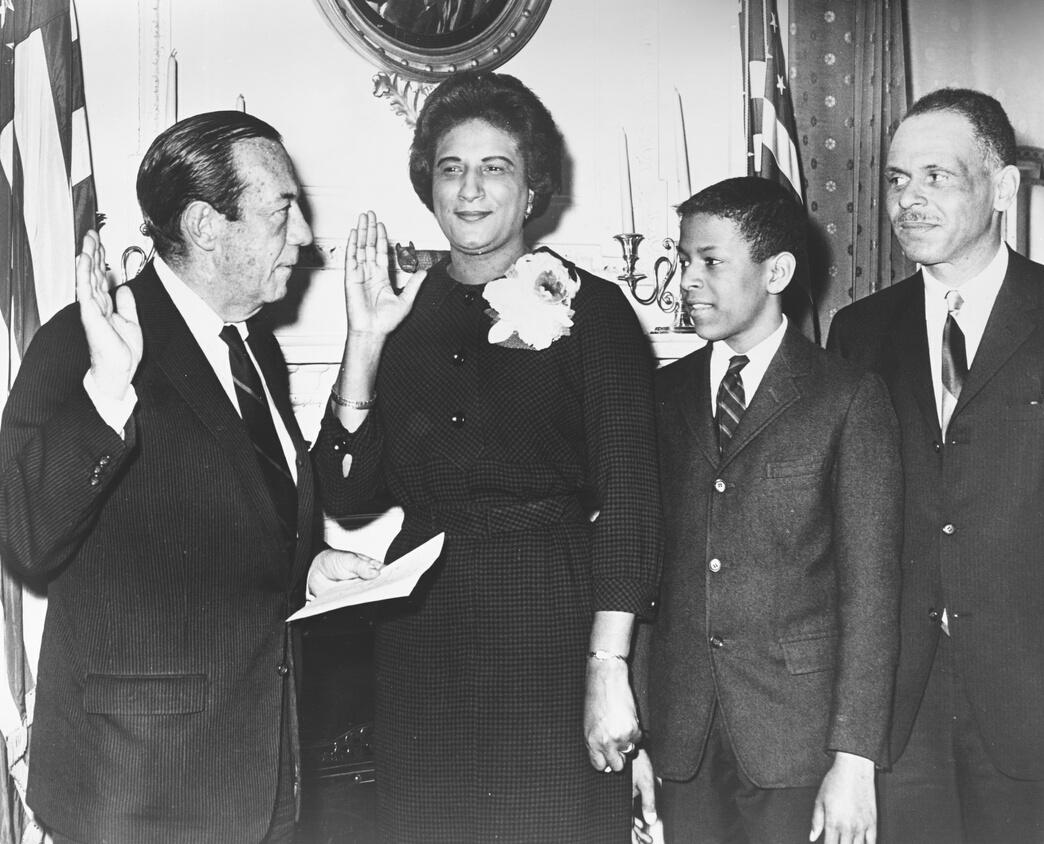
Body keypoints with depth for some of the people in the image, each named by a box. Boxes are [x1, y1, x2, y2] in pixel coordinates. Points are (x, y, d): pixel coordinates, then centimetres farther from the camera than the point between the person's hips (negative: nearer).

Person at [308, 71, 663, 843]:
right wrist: (364, 341, -5)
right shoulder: (403, 314, 9)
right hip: (422, 633, 3)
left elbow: (627, 500, -7)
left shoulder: (590, 309, -1)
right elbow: (346, 493, 3)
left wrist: (608, 669, -14)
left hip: (553, 626, -3)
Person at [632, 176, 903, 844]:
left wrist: (855, 759, -11)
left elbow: (871, 588, -6)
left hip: (799, 734, -3)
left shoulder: (850, 399, -3)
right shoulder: (664, 395, 8)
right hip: (680, 734, 3)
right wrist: (632, 734, 2)